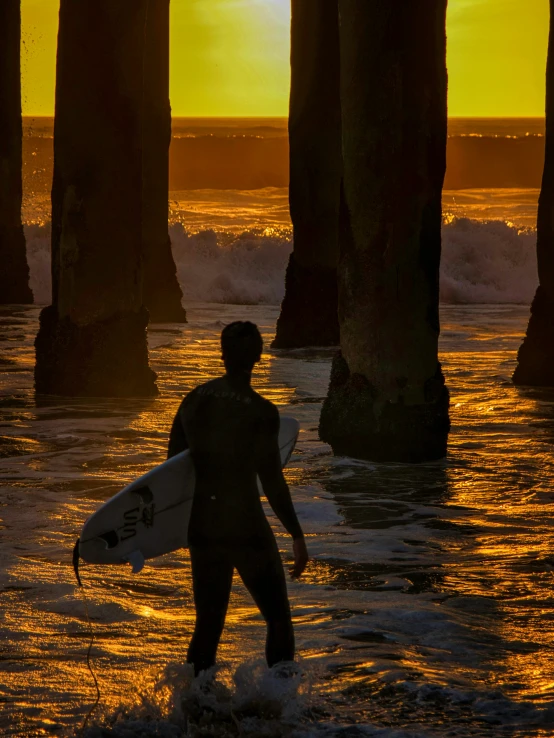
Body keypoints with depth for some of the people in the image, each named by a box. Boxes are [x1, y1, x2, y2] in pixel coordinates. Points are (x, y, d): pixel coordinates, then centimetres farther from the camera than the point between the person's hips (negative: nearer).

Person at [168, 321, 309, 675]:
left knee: (208, 626, 15)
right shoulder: (261, 412, -14)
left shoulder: (194, 400, 3)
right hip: (246, 527, -5)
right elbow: (272, 480, -15)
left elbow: (174, 462, 11)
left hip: (202, 527, 5)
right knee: (279, 621, 8)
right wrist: (297, 535, -9)